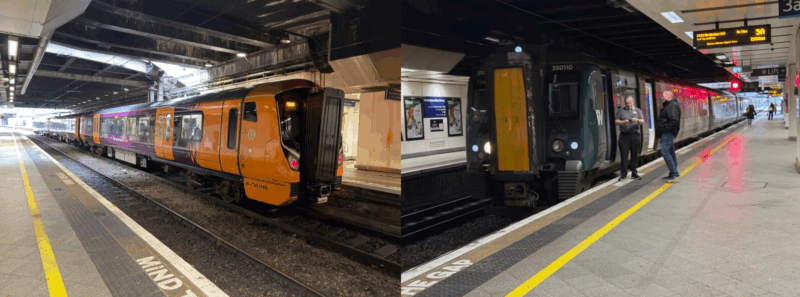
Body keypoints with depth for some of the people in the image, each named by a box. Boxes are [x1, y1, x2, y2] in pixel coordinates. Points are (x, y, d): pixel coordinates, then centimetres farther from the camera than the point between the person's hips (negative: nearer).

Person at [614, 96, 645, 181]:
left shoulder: (638, 110, 15)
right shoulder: (620, 111, 12)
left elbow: (642, 121, 5)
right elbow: (616, 122, 4)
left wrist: (637, 120, -17)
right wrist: (624, 122, -15)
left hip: (635, 135, 2)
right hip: (624, 135, -1)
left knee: (635, 154, 3)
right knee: (623, 155, -4)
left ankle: (634, 172, 13)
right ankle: (623, 173, 1)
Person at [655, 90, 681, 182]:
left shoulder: (673, 105, -11)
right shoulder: (668, 105, 21)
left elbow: (674, 120, -23)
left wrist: (666, 128, -20)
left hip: (668, 133, -11)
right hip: (667, 133, 11)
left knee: (665, 152, -15)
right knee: (671, 153, 13)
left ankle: (674, 173, -13)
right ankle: (673, 174, 19)